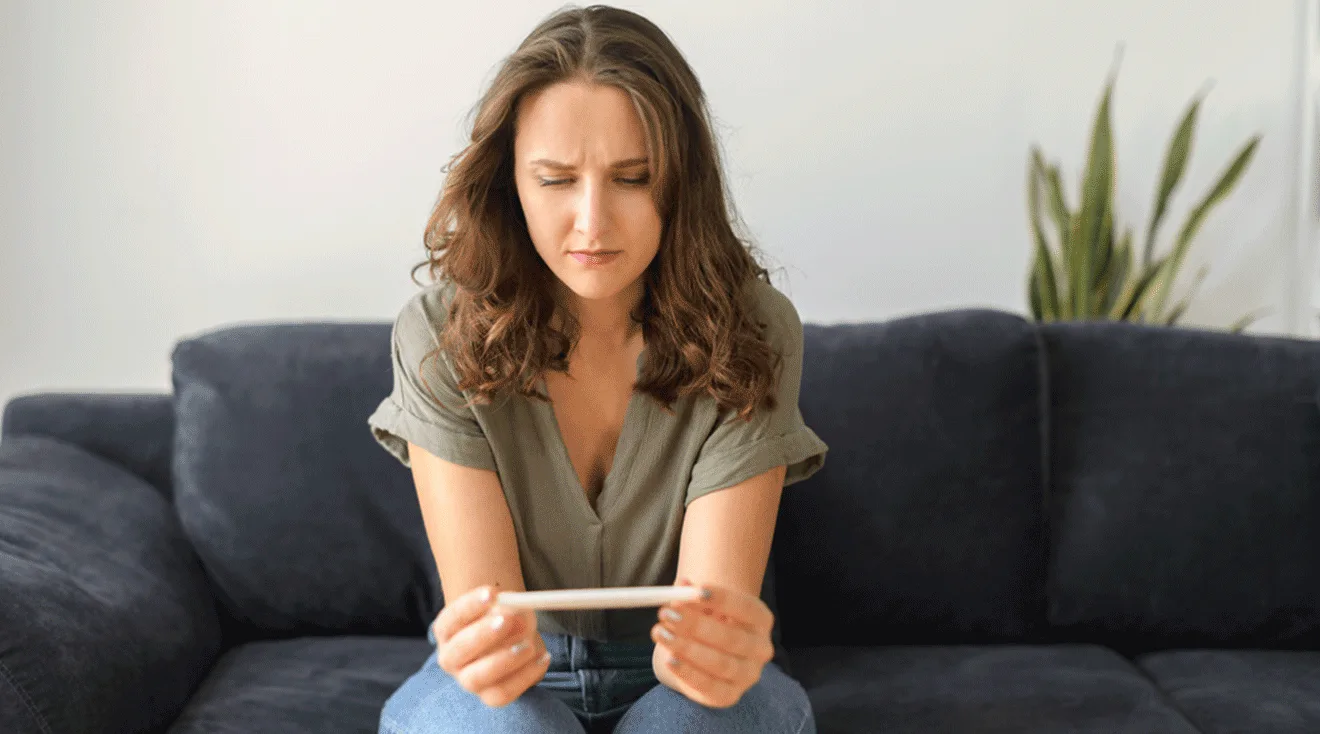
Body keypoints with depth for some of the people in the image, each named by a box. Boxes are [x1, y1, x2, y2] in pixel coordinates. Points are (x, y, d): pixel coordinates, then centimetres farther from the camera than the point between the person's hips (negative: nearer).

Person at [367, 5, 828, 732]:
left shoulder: (750, 331, -16)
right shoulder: (438, 336, -16)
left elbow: (715, 609, -21)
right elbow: (480, 605, -19)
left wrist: (722, 647, -45)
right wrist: (482, 643, -44)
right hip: (514, 675, 0)